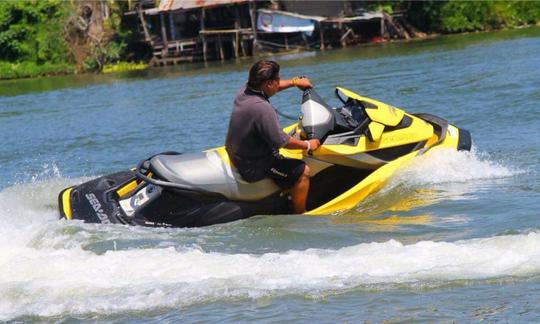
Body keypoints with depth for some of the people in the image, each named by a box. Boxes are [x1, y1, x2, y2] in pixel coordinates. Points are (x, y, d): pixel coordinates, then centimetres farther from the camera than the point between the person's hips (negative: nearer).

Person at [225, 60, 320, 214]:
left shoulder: (243, 91, -5)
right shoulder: (262, 109, -31)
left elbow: (267, 87, 19)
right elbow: (281, 141, -23)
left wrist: (295, 82, 26)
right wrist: (307, 145, -8)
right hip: (254, 169, -10)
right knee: (302, 171, -3)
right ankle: (299, 216, 10)